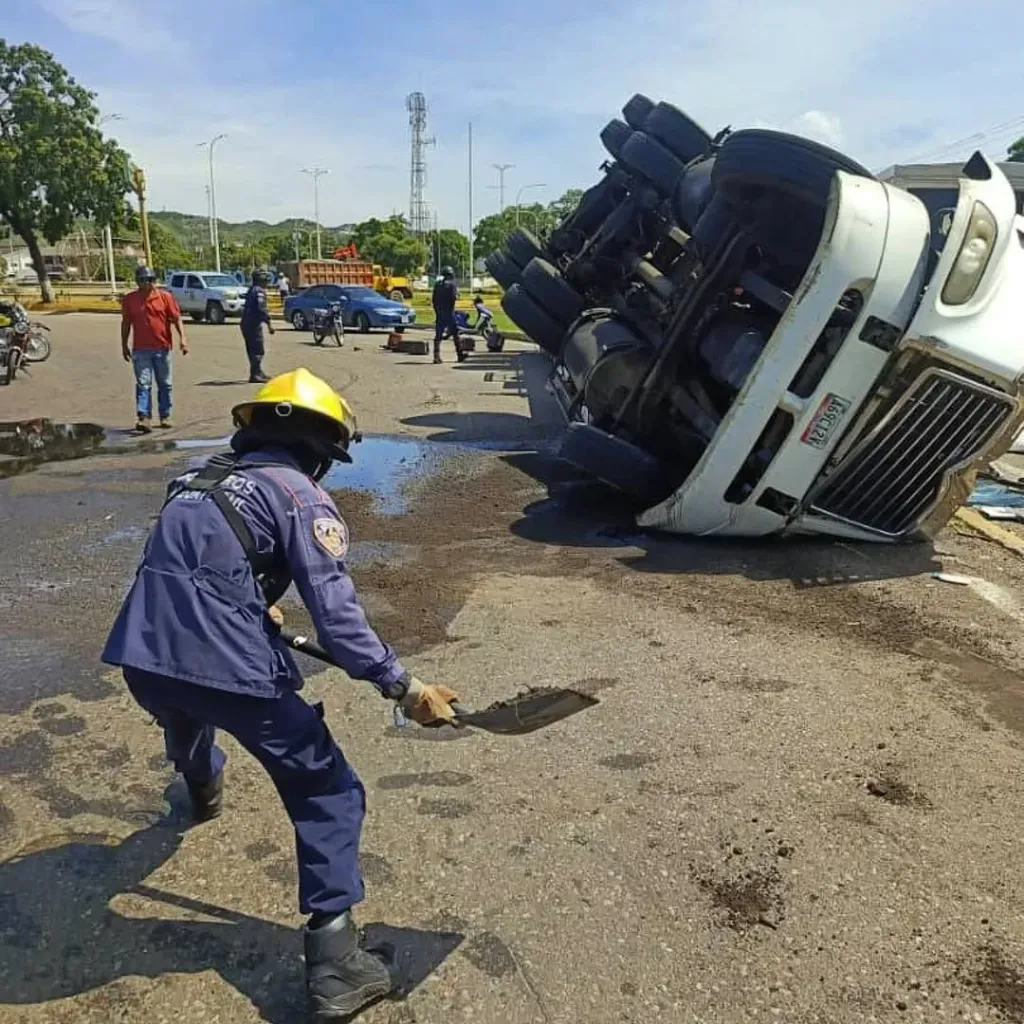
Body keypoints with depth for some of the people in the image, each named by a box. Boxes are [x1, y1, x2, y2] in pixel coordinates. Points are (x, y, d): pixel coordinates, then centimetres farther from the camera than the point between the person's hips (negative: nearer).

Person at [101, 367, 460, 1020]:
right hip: (227, 667, -7)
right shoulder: (302, 497, -1)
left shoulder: (200, 482, 20)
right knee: (327, 794, 6)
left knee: (186, 703, 42)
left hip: (141, 658, 8)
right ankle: (335, 962, 3)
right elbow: (337, 615, -13)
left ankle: (203, 789, 73)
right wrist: (403, 687, -8)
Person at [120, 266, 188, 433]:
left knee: (164, 385, 9)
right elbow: (126, 323, 10)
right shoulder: (129, 299, 3)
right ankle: (143, 417, -13)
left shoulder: (165, 296, -1)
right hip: (140, 349, 0)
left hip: (162, 348, 0)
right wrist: (124, 345, 12)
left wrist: (182, 337, -14)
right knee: (143, 384, -7)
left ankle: (165, 416, 20)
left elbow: (176, 318, -1)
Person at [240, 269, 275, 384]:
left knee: (252, 349, 16)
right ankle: (255, 374, -14)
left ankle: (258, 372, 25)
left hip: (246, 323, 10)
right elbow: (261, 308, -21)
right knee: (258, 350, -10)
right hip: (254, 324, -10)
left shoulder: (251, 290, 20)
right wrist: (269, 323, -21)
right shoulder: (259, 291, -11)